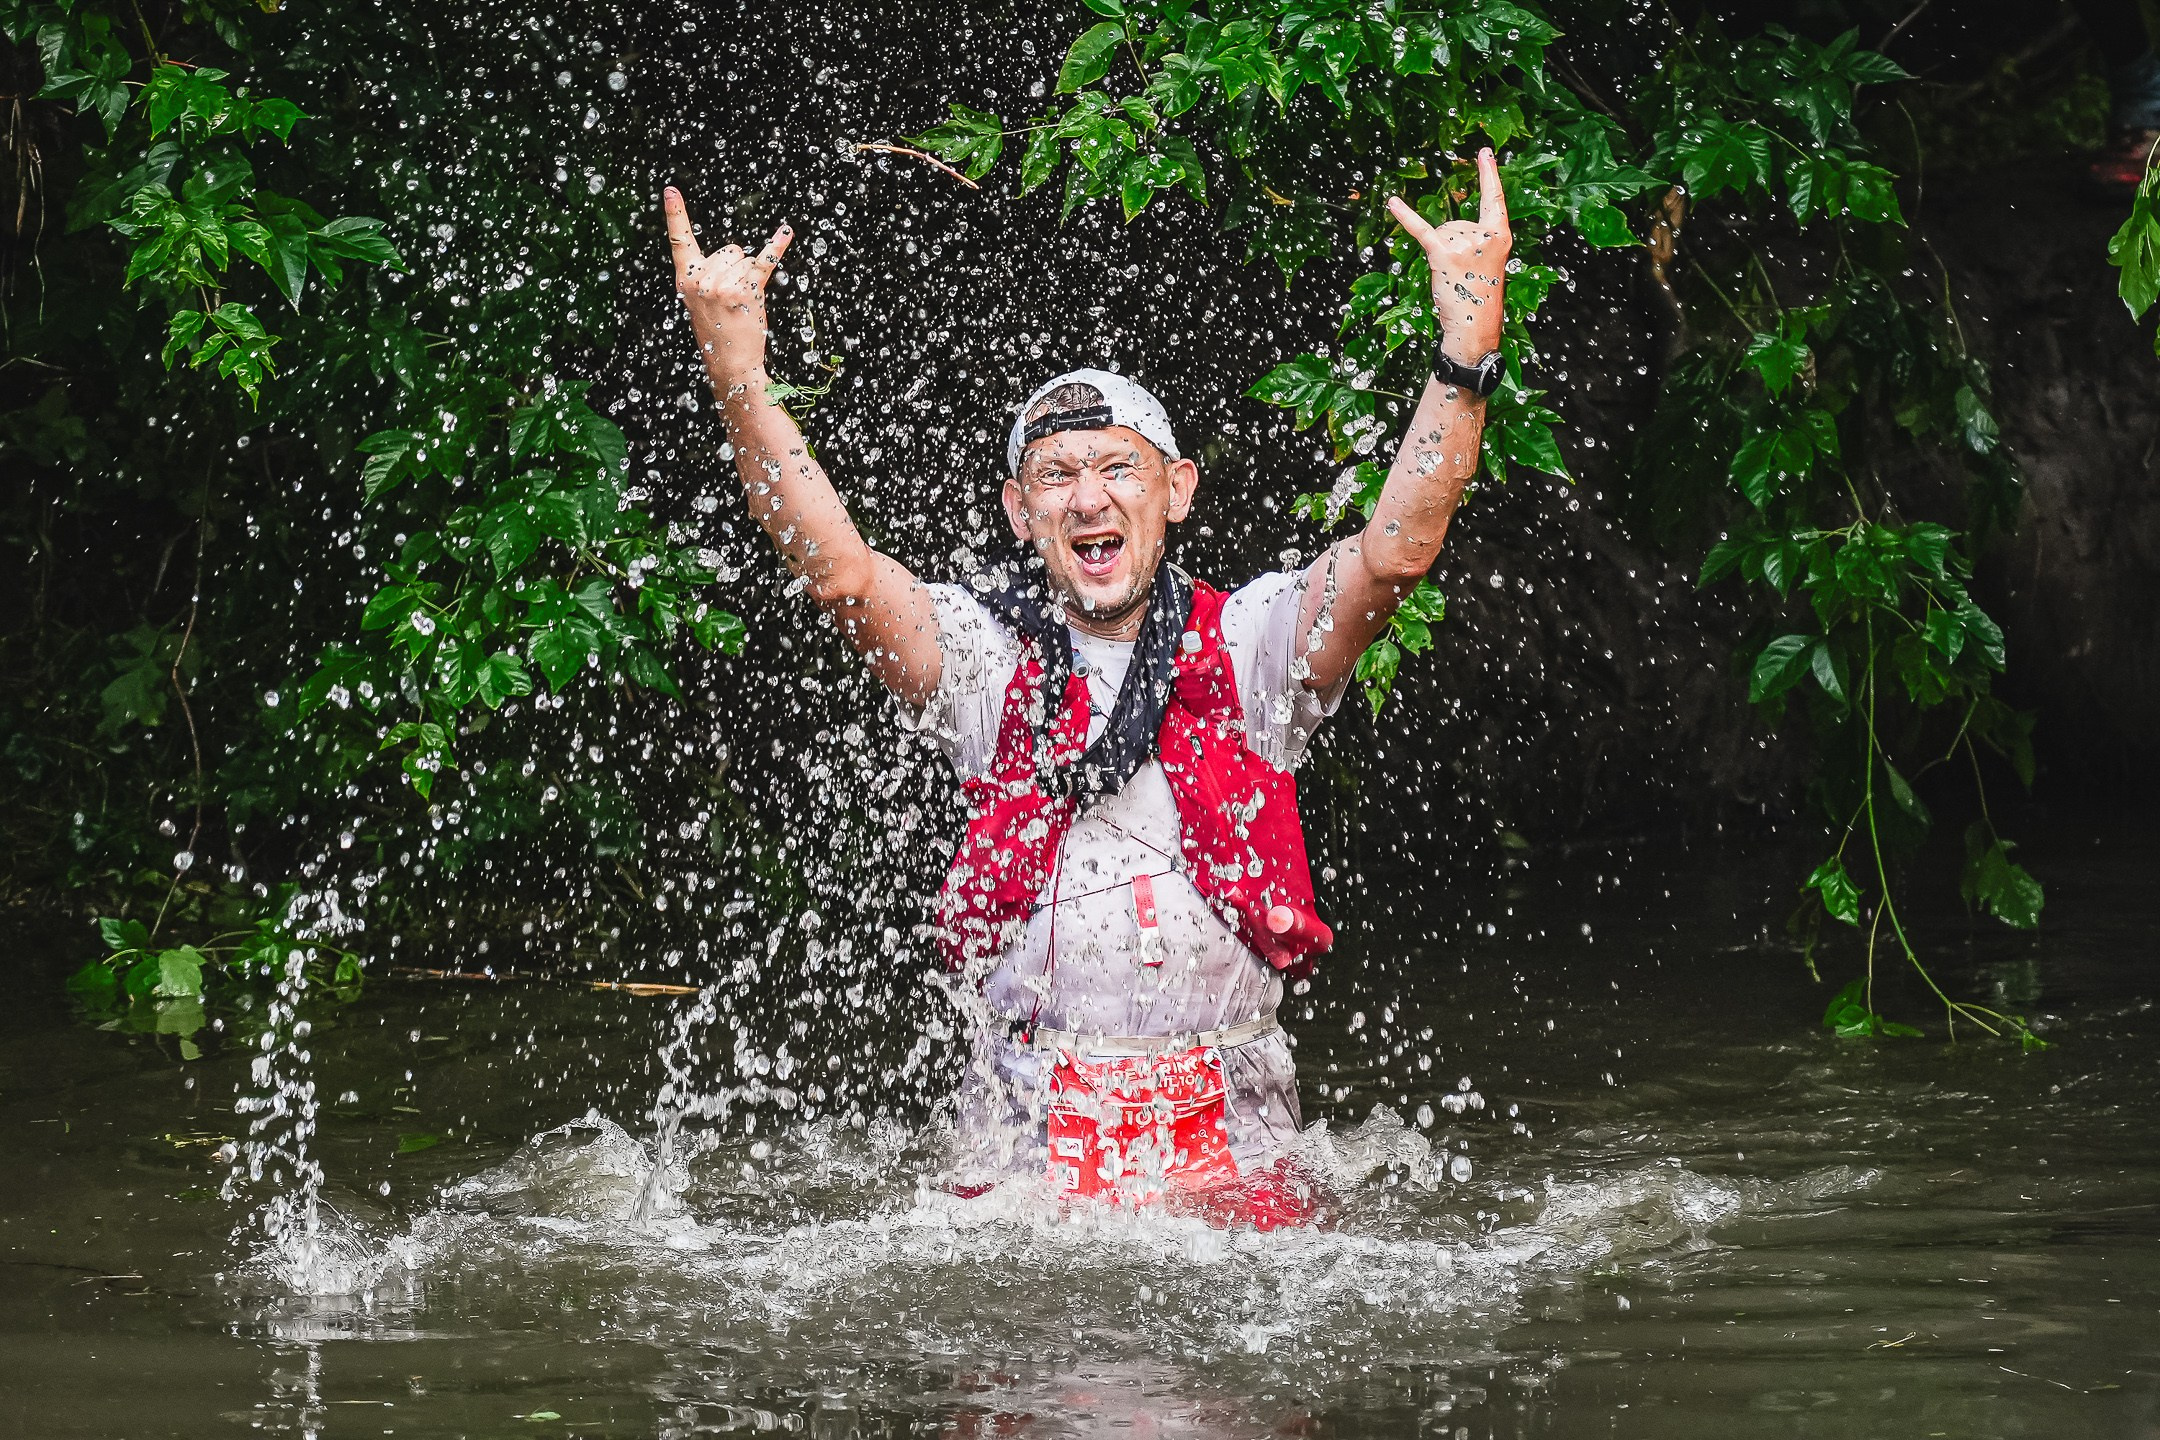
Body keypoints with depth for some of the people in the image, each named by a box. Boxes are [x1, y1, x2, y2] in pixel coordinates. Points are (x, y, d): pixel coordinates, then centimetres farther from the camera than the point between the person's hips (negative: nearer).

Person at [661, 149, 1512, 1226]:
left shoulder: (1251, 644, 6)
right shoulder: (984, 660, 5)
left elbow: (1397, 551, -9)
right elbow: (837, 573, -10)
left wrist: (1467, 339, -20)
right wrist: (736, 369, -21)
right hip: (1028, 1136, 0)